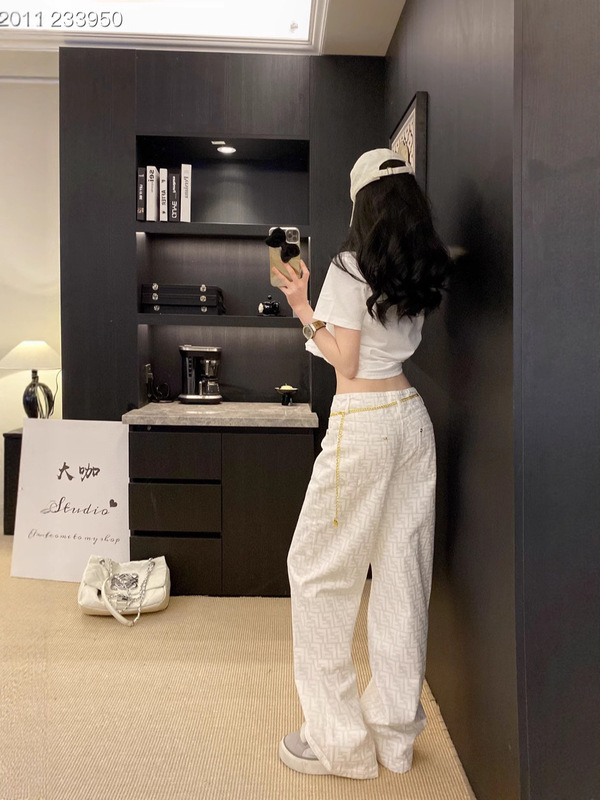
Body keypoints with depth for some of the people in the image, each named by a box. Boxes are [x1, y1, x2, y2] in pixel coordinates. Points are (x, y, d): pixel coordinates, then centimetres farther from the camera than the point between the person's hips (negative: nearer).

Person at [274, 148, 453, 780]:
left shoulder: (351, 268, -9)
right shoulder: (424, 274, 11)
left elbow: (345, 361, -10)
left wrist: (303, 309, 0)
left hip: (362, 425, -7)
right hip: (412, 417, 8)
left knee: (317, 568, 4)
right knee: (402, 570, 10)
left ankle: (338, 741, 10)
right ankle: (396, 733, 21)